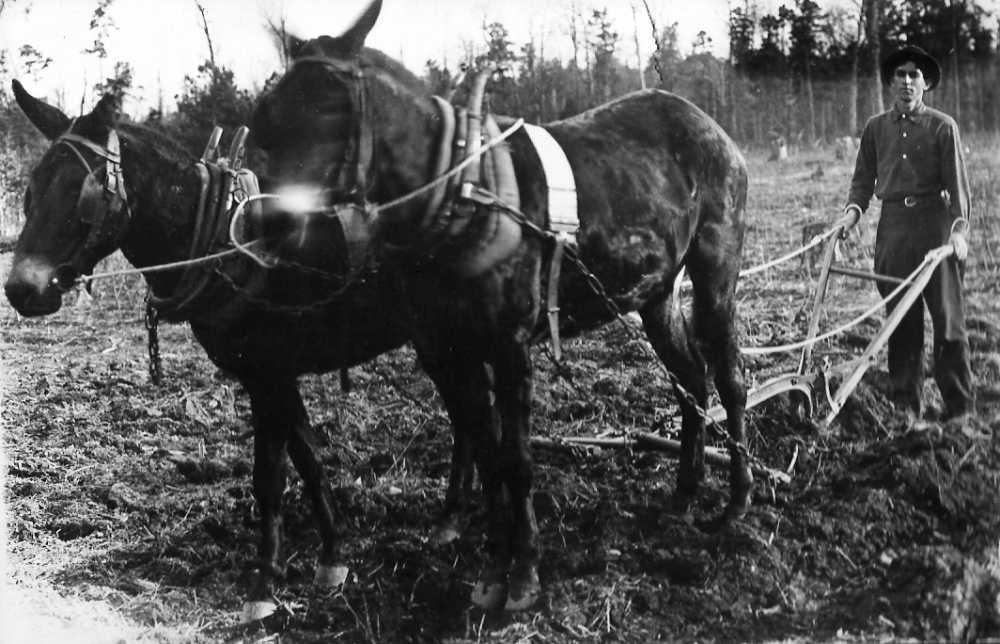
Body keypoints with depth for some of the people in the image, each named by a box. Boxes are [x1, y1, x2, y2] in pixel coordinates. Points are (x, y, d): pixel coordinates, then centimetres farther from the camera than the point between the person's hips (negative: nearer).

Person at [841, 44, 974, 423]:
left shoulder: (943, 126, 2)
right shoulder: (875, 128, 11)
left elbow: (957, 181, -3)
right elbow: (863, 178, 14)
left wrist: (959, 228, -14)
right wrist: (853, 211, -4)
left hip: (934, 222, -3)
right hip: (892, 226, 3)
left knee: (947, 316, -1)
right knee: (900, 321, 6)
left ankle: (959, 406, 6)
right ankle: (905, 405, 14)